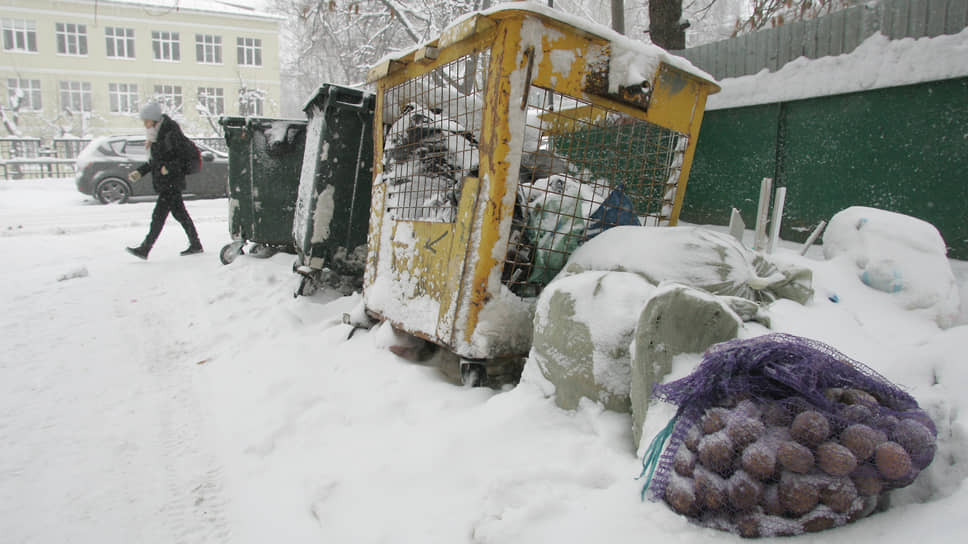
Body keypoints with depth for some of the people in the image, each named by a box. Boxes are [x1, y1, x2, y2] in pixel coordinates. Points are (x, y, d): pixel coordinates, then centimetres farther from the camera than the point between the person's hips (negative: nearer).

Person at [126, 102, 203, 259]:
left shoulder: (171, 134, -14)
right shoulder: (154, 136, 14)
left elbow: (186, 156, -16)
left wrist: (169, 167, -23)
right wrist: (140, 171, 11)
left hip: (171, 183, -9)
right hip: (164, 183, 9)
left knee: (158, 215, -8)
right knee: (179, 213, 12)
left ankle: (144, 249, -5)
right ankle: (195, 245, 19)